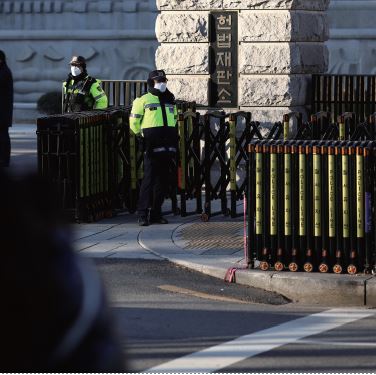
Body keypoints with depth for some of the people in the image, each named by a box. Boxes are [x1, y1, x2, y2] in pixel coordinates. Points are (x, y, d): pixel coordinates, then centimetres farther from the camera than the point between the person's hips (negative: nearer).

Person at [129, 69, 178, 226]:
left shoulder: (170, 101, 19)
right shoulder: (144, 100, 1)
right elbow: (134, 121, 2)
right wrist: (142, 135, 0)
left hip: (168, 147, 6)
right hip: (152, 146, -6)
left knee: (163, 179, 7)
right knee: (149, 178, -10)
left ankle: (156, 213, 13)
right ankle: (143, 214, -9)